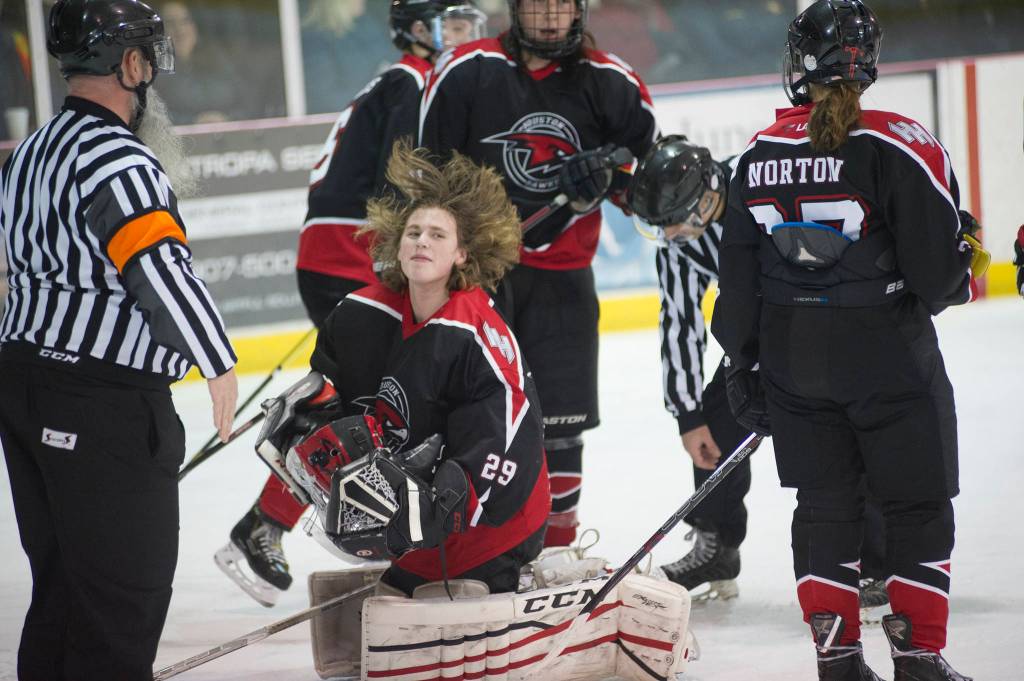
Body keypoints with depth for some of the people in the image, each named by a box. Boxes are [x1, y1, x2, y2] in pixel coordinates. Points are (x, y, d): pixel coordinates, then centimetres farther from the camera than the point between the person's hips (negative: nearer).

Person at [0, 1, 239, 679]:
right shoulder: (116, 159, -17)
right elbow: (161, 266, -23)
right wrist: (219, 363, -17)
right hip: (104, 404, -9)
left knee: (62, 580, 15)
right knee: (127, 587, -3)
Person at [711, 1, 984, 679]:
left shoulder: (761, 154, 1)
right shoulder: (899, 146, -15)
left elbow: (738, 275, 7)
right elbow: (937, 270, -15)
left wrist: (745, 366, 17)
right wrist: (963, 270, 8)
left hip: (792, 361, 5)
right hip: (888, 356, -5)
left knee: (824, 503, 14)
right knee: (918, 503, 7)